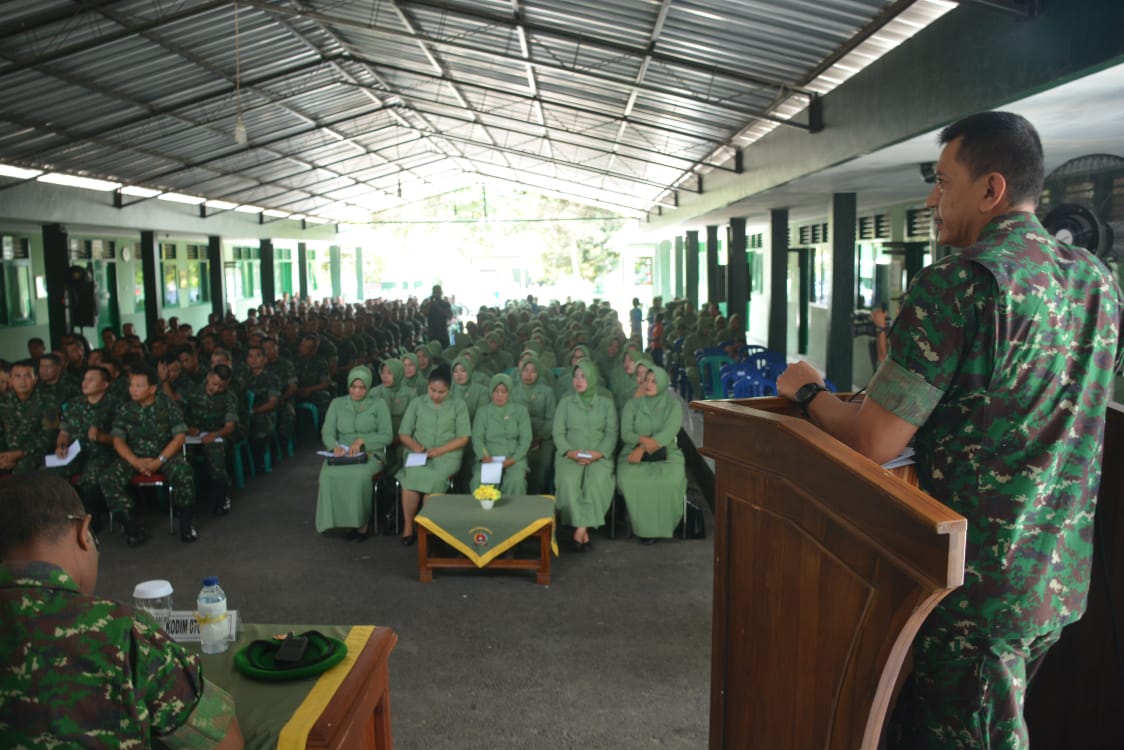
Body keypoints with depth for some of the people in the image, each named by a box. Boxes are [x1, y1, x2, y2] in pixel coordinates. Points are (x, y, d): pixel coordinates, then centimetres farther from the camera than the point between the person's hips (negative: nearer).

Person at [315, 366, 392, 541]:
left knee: (359, 475, -36)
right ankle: (341, 520, -17)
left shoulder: (379, 404, 6)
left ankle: (361, 523, -17)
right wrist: (335, 446, -18)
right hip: (342, 454, 2)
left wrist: (362, 440, -14)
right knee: (328, 474, -31)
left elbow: (387, 436, 0)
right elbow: (327, 432, 4)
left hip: (370, 453, -2)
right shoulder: (337, 404, 12)